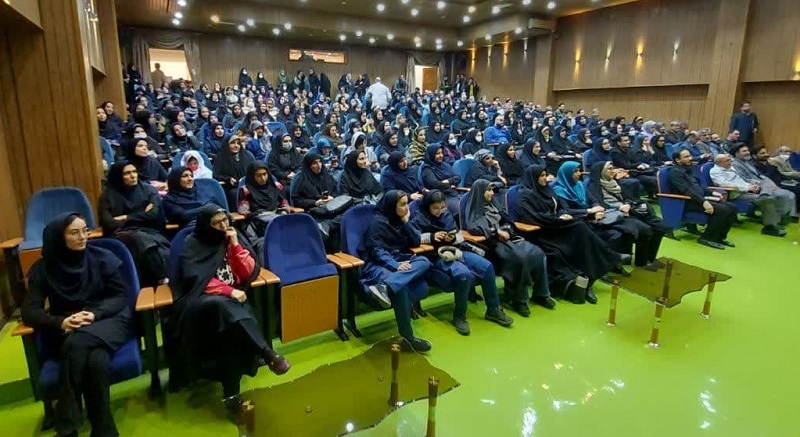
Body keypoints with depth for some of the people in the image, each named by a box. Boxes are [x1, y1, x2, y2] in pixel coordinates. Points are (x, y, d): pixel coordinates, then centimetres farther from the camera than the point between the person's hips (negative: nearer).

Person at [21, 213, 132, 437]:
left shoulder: (102, 258, 1)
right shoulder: (43, 268, 3)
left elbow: (121, 296, -1)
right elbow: (29, 311, -3)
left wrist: (95, 314, -21)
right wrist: (61, 323, -24)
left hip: (106, 321, 0)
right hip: (66, 333, 1)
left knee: (81, 346, -36)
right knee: (95, 359, -34)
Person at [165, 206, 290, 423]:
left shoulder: (235, 238, 11)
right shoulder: (192, 244, 4)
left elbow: (249, 273, 4)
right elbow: (197, 280, -6)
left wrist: (236, 246, -6)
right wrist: (229, 291, -17)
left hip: (233, 299, 3)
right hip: (203, 300, -2)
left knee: (231, 329, -34)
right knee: (224, 307, -40)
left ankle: (231, 394, -33)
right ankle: (267, 354, -41)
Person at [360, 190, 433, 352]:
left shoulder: (400, 220, 16)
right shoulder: (377, 221, -5)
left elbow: (416, 242, 10)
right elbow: (376, 251, -14)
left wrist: (406, 222, 0)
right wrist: (395, 265, -28)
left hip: (399, 260, 7)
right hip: (378, 264, -7)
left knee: (424, 262, -25)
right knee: (402, 287, -37)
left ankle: (385, 287, -44)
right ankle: (407, 336, -28)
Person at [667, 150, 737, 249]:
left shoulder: (687, 170, 20)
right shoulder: (675, 172, -11)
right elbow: (686, 191, -23)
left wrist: (712, 192, 10)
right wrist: (703, 202, -30)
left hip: (700, 199, 10)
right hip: (688, 202, -10)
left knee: (732, 207, -2)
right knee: (722, 210, -24)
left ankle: (720, 237, 6)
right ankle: (707, 238, -11)